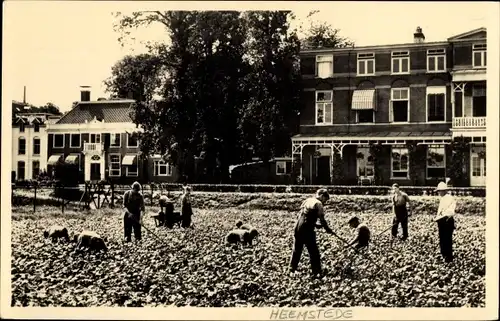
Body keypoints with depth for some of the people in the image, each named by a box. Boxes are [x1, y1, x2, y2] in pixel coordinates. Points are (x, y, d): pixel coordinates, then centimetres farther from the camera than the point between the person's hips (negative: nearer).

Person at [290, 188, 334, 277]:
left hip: (298, 228, 7)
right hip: (307, 230, -7)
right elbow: (322, 219, -8)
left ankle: (292, 270, 24)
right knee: (314, 252, 2)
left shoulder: (307, 200, 17)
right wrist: (328, 229, 5)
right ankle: (316, 272, 4)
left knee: (296, 250, 17)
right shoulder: (318, 203, -6)